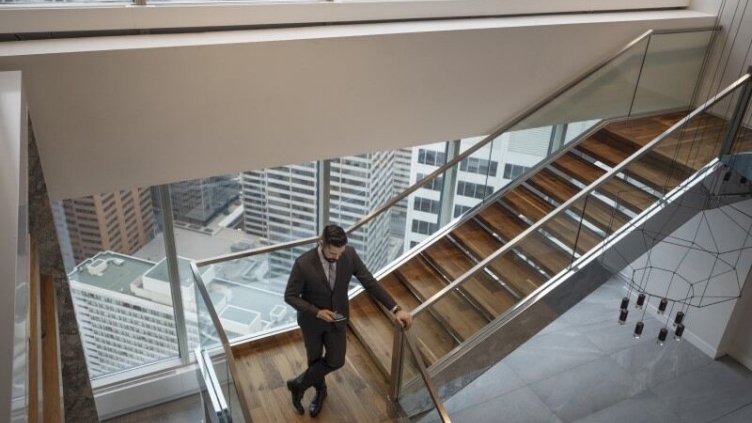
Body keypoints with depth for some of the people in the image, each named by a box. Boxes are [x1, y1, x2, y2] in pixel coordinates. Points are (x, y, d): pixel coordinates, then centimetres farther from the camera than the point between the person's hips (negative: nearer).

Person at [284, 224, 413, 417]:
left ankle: (299, 384, 31)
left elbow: (370, 282, -15)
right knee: (315, 359, 20)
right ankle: (320, 390, 50)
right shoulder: (303, 263, -31)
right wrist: (317, 312, -30)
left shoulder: (350, 254, -22)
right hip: (312, 320, -2)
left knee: (336, 361, 7)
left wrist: (395, 309, -21)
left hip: (337, 319, 2)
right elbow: (290, 296, -19)